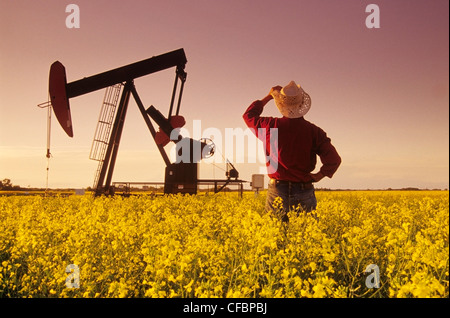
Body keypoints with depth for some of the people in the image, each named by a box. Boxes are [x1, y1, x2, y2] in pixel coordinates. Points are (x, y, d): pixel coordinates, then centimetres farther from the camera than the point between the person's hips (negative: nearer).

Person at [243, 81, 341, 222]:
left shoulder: (271, 126, -3)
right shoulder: (314, 131, -4)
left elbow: (249, 115, 18)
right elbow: (333, 159, -11)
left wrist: (268, 97, 23)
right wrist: (319, 176, 3)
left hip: (277, 191, 0)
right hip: (304, 193, 0)